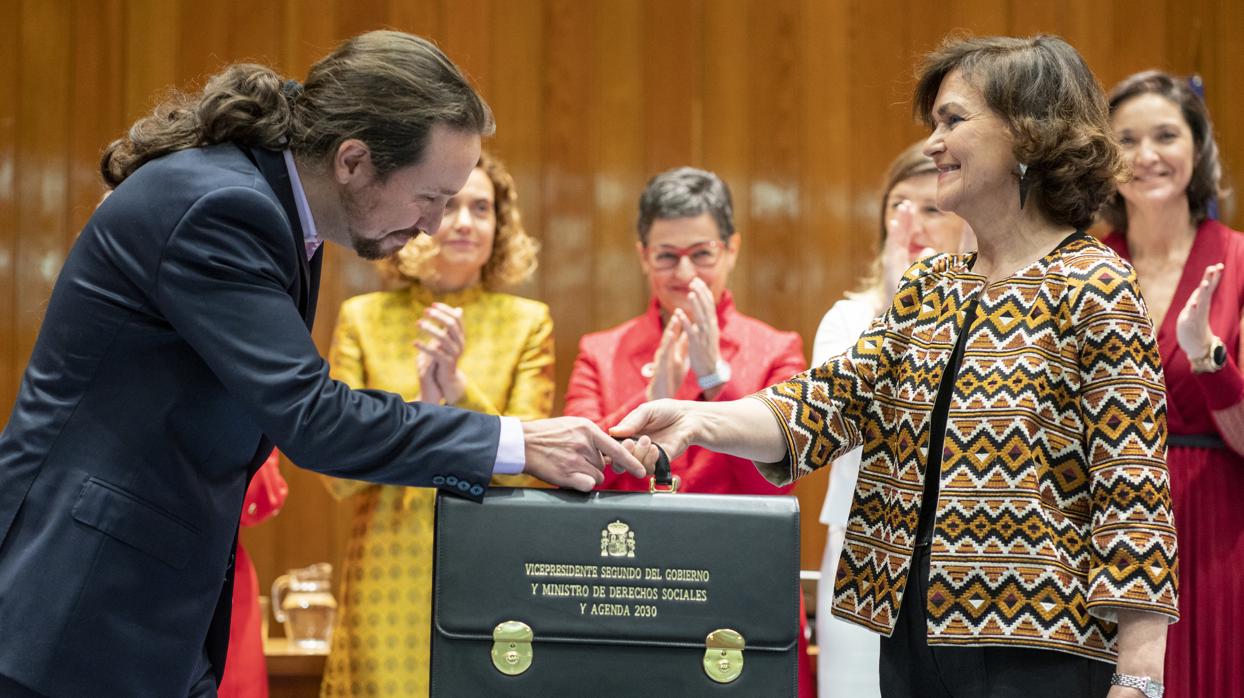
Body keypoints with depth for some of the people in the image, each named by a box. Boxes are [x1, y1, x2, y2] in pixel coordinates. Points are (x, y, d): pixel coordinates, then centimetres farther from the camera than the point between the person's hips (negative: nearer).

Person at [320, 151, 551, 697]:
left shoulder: (527, 323, 5)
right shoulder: (362, 318, 5)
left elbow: (520, 468, -4)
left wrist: (457, 386, -20)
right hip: (390, 576, 0)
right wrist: (421, 406, -17)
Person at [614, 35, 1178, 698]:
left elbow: (1132, 488, -12)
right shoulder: (927, 287, 13)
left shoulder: (1095, 288, -7)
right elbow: (831, 402, 1)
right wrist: (699, 421, -16)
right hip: (913, 636, 6)